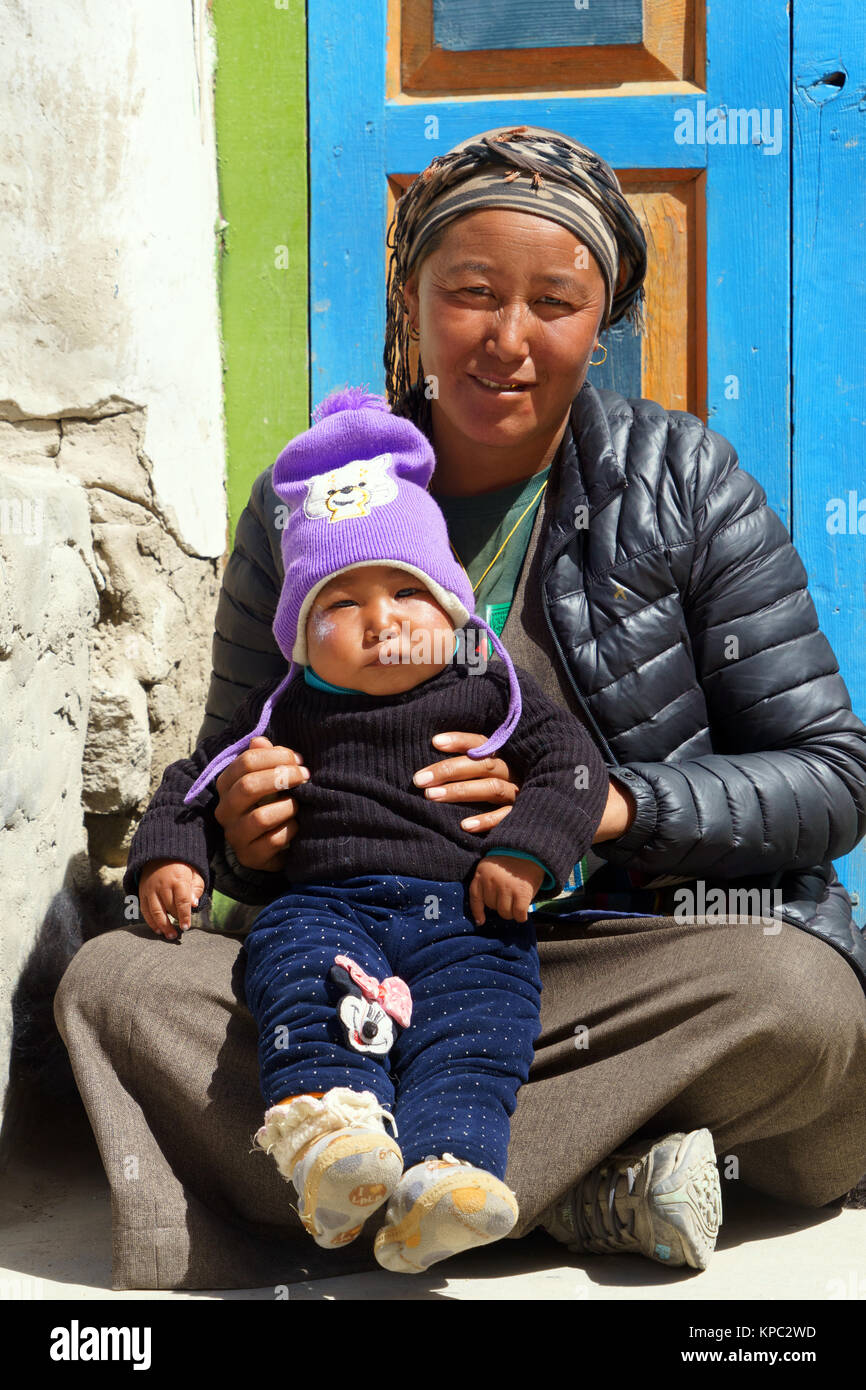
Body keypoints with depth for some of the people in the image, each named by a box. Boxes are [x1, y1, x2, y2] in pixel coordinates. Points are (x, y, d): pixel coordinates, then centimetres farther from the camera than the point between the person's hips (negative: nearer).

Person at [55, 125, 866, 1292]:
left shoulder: (684, 483, -1)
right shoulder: (301, 510, 4)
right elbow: (228, 791, 12)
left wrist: (610, 802, -19)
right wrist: (247, 838, -14)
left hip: (654, 956, -1)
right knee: (112, 980, -19)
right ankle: (586, 1185, -23)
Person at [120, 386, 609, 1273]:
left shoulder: (486, 691, 15)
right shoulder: (289, 710, 20)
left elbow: (571, 759, 8)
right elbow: (198, 775, 24)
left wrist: (525, 851, -8)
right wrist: (167, 854, 6)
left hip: (464, 909, 0)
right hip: (327, 902, 1)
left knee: (473, 1031, -28)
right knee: (295, 965, -33)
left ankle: (442, 1177, -46)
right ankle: (328, 1130, -52)